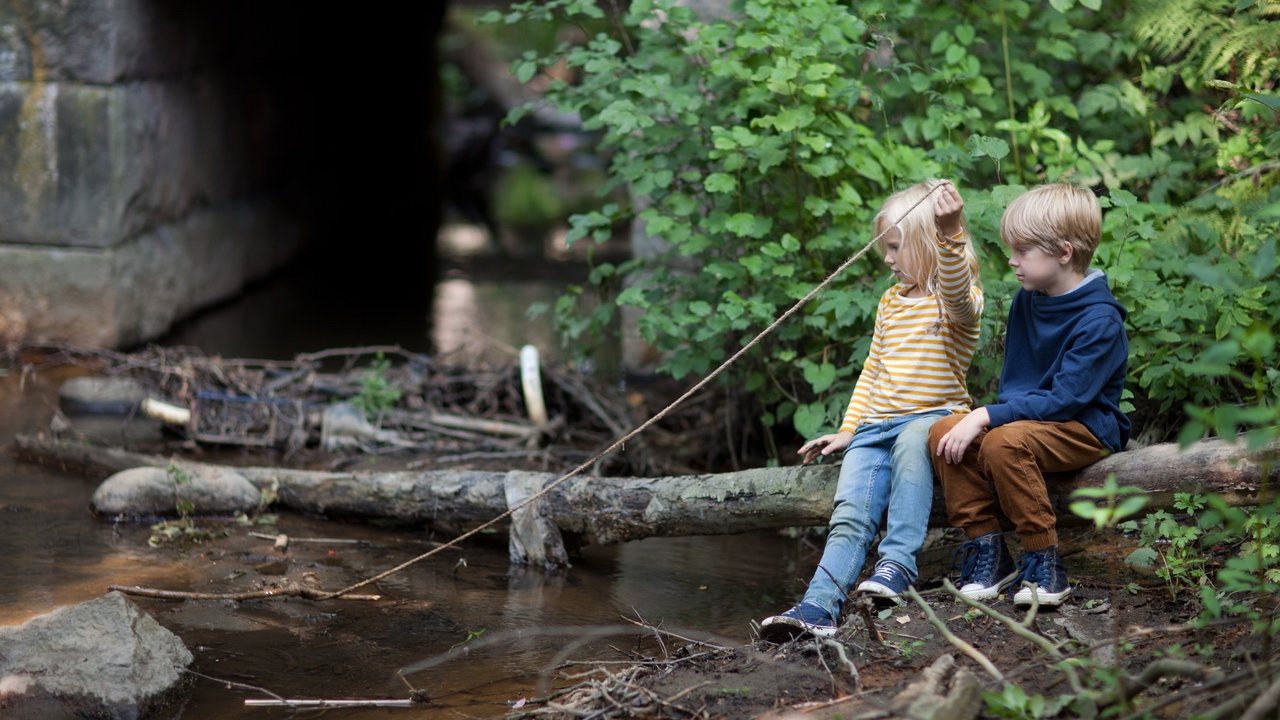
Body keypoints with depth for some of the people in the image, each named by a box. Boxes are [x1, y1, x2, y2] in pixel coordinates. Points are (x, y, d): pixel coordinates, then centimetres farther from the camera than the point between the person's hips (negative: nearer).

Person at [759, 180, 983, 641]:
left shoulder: (959, 300, -3)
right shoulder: (891, 301, 21)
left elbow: (956, 295, -30)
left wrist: (949, 234, -46)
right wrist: (849, 428, 16)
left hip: (934, 417, -6)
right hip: (876, 424, 6)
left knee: (911, 440, -41)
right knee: (849, 515, -16)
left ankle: (897, 563, -40)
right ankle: (819, 606, -31)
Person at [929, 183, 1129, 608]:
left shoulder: (1099, 321, -18)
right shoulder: (1026, 301, 7)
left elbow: (1065, 399, -24)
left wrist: (987, 417, -27)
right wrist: (988, 416, -2)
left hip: (1087, 428, -8)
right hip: (1028, 416, 8)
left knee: (1004, 442, -35)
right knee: (943, 433, -14)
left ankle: (1043, 562, -24)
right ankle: (986, 550, -9)